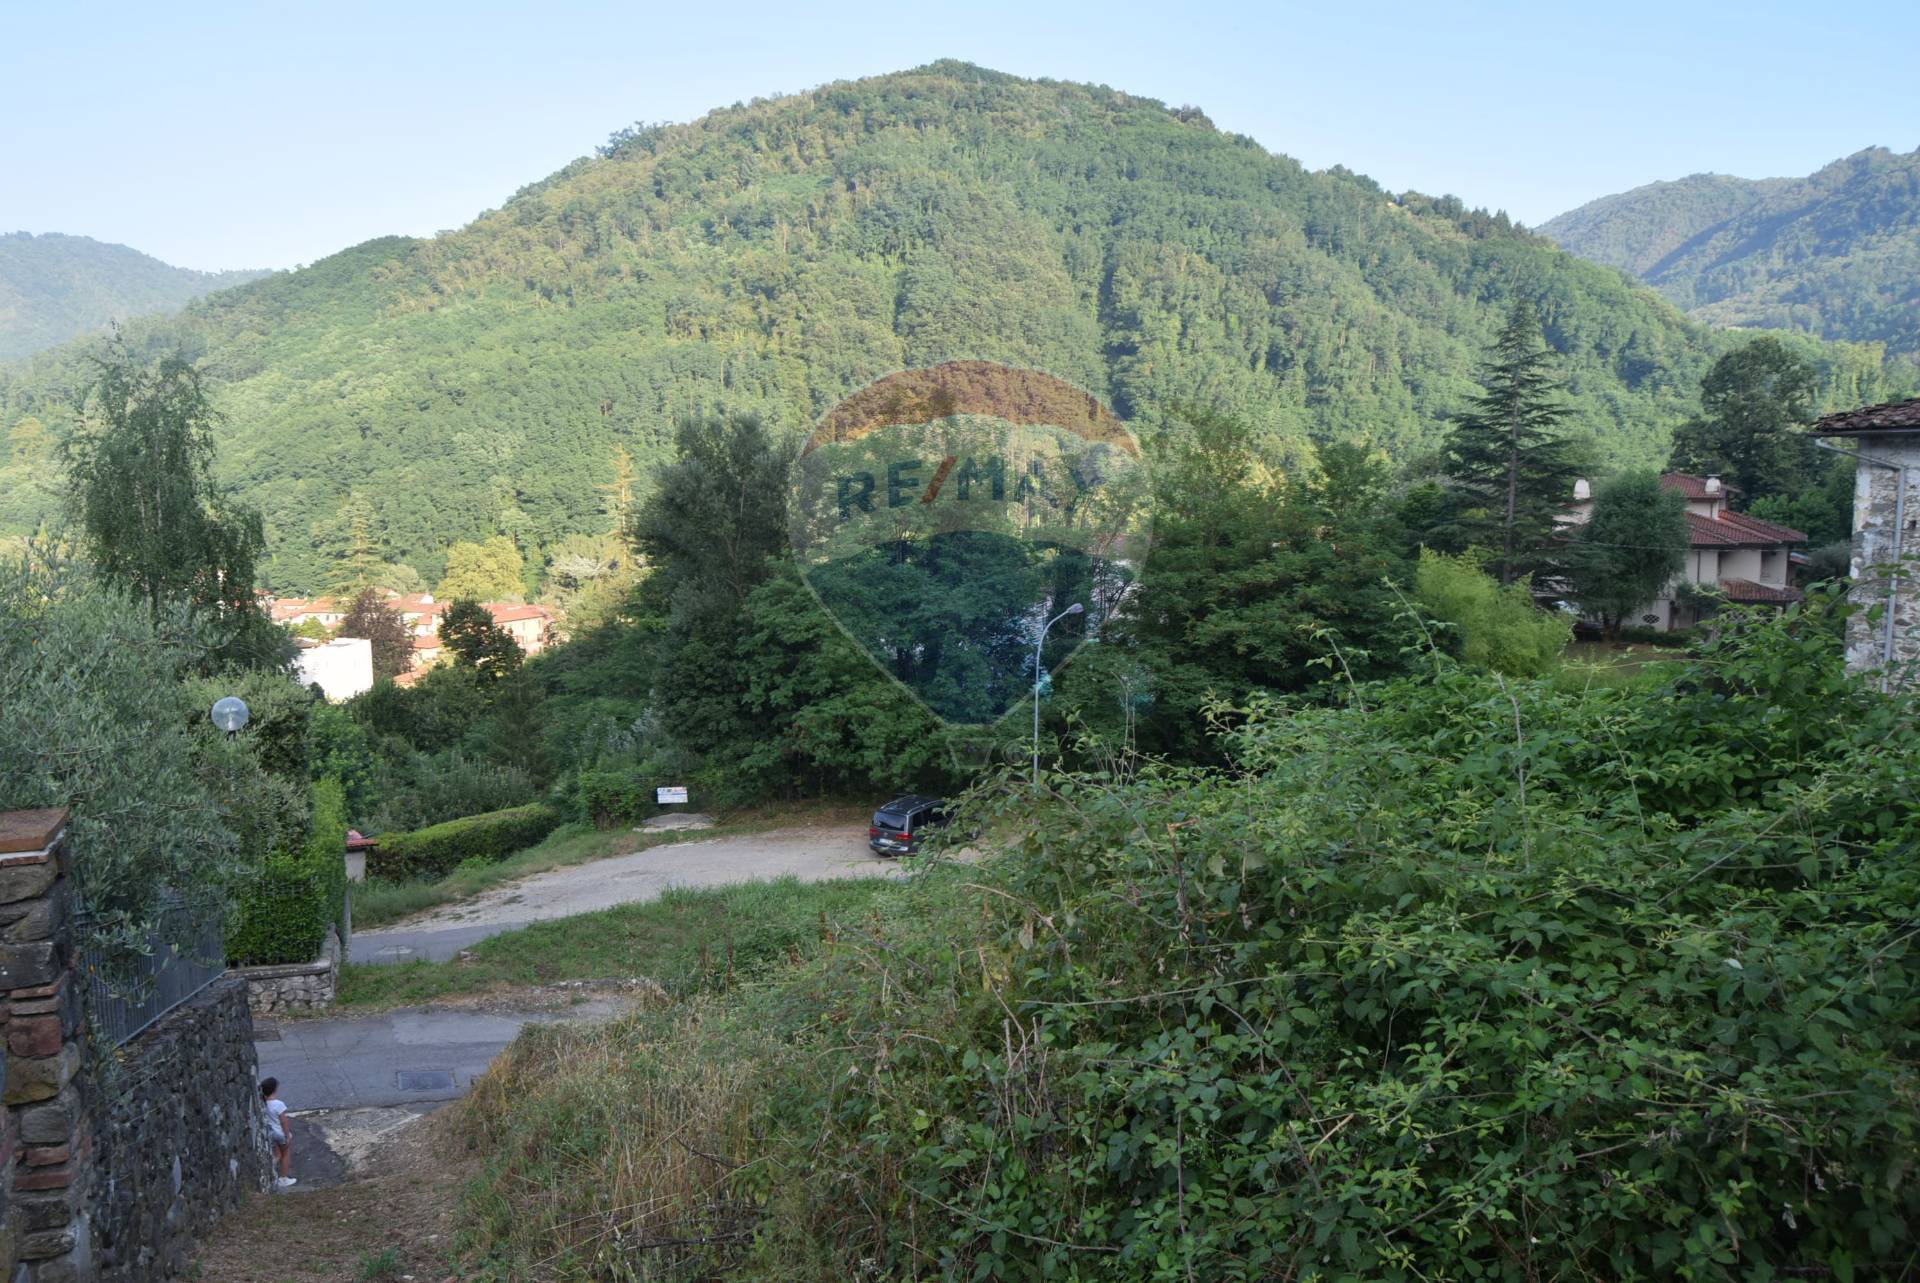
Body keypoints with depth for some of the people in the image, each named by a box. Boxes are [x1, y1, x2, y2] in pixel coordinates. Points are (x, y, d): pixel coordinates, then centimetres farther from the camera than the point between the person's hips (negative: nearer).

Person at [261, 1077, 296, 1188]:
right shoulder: (279, 1104, -30)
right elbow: (284, 1122, -21)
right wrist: (287, 1136, -10)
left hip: (270, 1133, 5)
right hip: (281, 1133, -5)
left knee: (277, 1154, 25)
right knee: (285, 1155, 17)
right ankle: (283, 1179, 29)